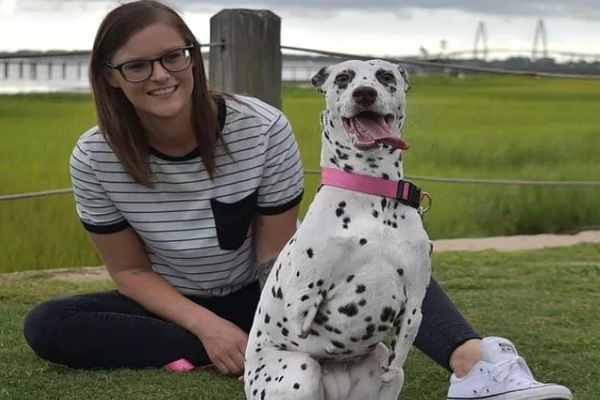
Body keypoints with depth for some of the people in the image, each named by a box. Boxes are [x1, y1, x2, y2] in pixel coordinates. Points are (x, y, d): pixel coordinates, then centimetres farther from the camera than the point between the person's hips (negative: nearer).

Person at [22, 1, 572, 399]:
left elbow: (276, 253, -15)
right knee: (46, 326, -25)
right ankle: (228, 353, -34)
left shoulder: (263, 129, -21)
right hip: (174, 305, 2)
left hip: (259, 296, -1)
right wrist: (208, 328, -26)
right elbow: (130, 270, -10)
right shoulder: (94, 159, -18)